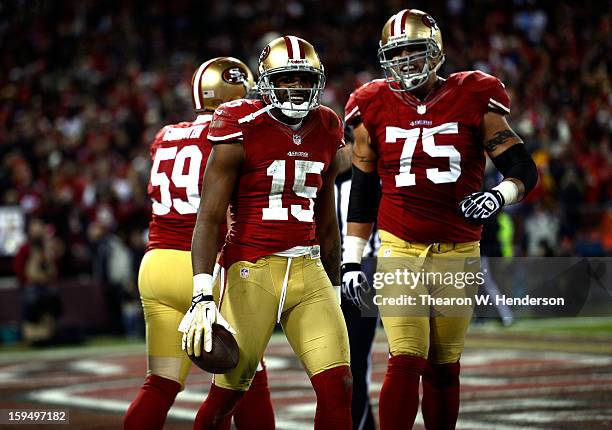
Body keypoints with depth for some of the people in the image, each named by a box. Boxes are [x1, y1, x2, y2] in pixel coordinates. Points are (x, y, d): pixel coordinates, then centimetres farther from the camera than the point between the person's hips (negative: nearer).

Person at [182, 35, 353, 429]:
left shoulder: (326, 134, 10)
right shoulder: (241, 133, -7)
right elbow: (209, 217, -10)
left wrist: (334, 291, 23)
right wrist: (202, 296, -19)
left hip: (308, 271, 5)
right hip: (252, 272, -5)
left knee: (339, 388, -5)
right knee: (227, 393, 0)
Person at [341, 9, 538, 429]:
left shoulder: (473, 101, -1)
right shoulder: (376, 109, 3)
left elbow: (524, 167, -1)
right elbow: (363, 191, 12)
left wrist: (500, 195, -23)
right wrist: (352, 259, 9)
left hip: (458, 253, 0)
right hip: (400, 252, 0)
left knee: (444, 367, 7)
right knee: (406, 362, -12)